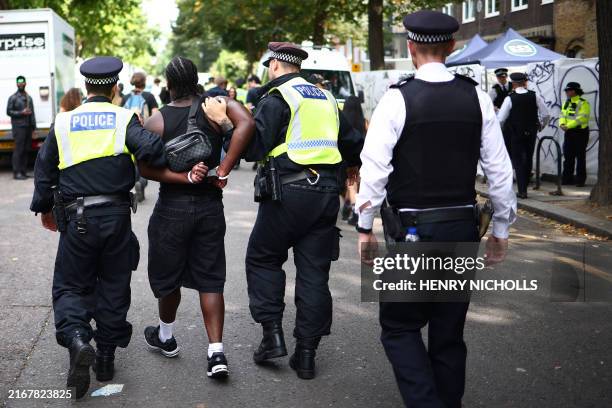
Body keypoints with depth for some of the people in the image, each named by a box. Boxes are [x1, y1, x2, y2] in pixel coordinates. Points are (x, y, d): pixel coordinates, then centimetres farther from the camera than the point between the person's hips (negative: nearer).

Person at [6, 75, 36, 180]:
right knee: (18, 149, -9)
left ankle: (23, 171, 8)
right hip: (18, 127, -5)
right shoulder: (13, 97, 2)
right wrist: (21, 113, -14)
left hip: (28, 127, 5)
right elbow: (9, 112, -3)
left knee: (26, 150, 4)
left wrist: (33, 128, 13)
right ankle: (17, 172, -9)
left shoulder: (29, 98, 18)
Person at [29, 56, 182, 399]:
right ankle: (106, 357, 20)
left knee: (70, 285, 10)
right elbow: (150, 149, -21)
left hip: (76, 219, 0)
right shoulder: (125, 119, -2)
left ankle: (76, 341, -16)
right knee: (114, 286, 13)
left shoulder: (63, 123, 6)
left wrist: (44, 207, 24)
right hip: (117, 216, 0)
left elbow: (44, 171, 10)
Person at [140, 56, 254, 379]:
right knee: (210, 280, 7)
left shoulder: (157, 121, -6)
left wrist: (182, 177, -15)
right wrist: (223, 171, -19)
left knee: (167, 275, 17)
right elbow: (246, 124, -23)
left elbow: (145, 169, -16)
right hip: (211, 205, 2)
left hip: (172, 205, -1)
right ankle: (216, 352, -2)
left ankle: (165, 336, 38)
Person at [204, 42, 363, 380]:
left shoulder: (276, 99, -4)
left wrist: (224, 121, -4)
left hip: (288, 191, -6)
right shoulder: (326, 99, 18)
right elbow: (354, 146, 20)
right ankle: (305, 354, 11)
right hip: (326, 193, 6)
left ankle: (273, 334, 7)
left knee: (262, 259, 13)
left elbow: (253, 148, -14)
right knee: (314, 272, 7)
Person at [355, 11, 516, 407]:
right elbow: (500, 170, 2)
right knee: (449, 333, 16)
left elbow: (374, 169, -11)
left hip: (412, 229, -4)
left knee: (400, 328, 9)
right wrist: (501, 228, 11)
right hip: (463, 229, 4)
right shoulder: (477, 98, 1)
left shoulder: (398, 99, -9)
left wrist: (365, 227, -1)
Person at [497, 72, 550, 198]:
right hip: (531, 133, 3)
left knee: (518, 160, 4)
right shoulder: (535, 96, -4)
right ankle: (525, 185, 30)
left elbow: (500, 119, -14)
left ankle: (522, 191, 0)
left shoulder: (510, 98, -13)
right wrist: (541, 125, 17)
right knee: (528, 159, 17)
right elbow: (546, 114, -2)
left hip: (516, 134, -3)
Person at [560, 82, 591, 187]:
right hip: (569, 133, 8)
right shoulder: (566, 103, 15)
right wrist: (562, 124, -9)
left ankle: (580, 180, 4)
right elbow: (563, 115, 12)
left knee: (580, 157, -2)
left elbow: (582, 118, -20)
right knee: (568, 157, 11)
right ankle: (567, 178, 18)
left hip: (580, 133, -7)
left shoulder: (583, 103, -11)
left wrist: (568, 126, -24)